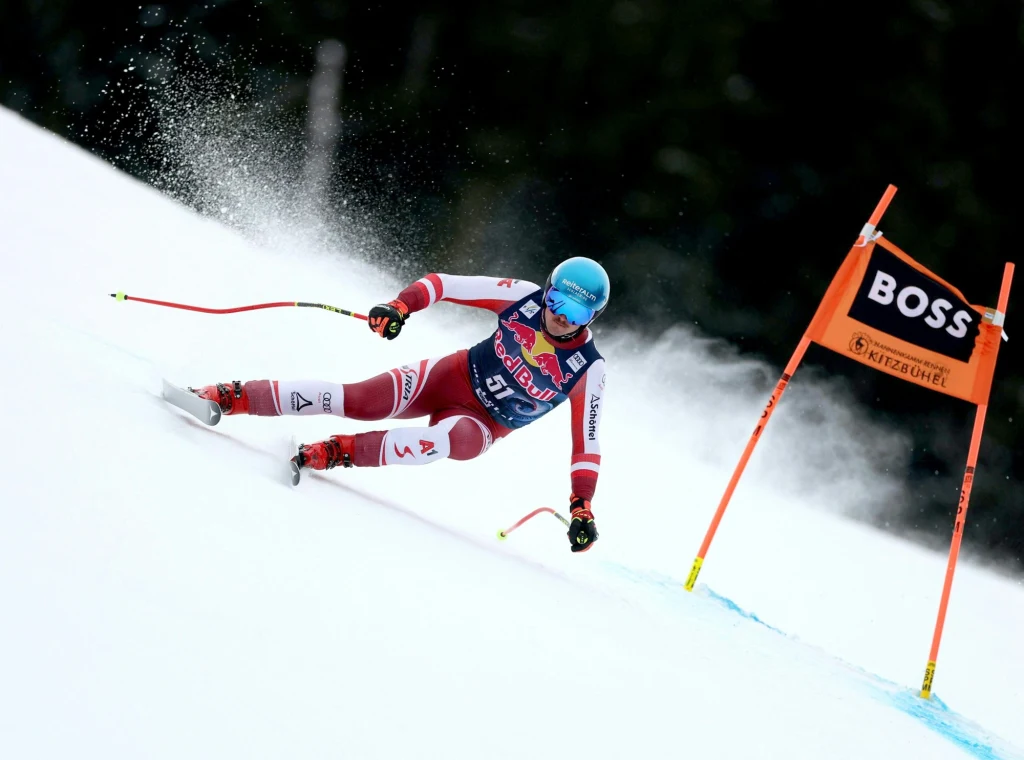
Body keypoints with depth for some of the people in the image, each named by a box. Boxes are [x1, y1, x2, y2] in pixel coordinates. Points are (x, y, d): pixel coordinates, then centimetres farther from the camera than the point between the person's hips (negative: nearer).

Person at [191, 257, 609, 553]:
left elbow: (587, 442, -12)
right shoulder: (524, 297, -14)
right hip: (454, 375, 1)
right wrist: (400, 306, -26)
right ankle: (236, 397, -14)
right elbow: (443, 283, -9)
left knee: (457, 440, -38)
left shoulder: (587, 370, -17)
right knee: (361, 401, -21)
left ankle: (340, 452, -32)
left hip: (485, 423, -1)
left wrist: (582, 505, -20)